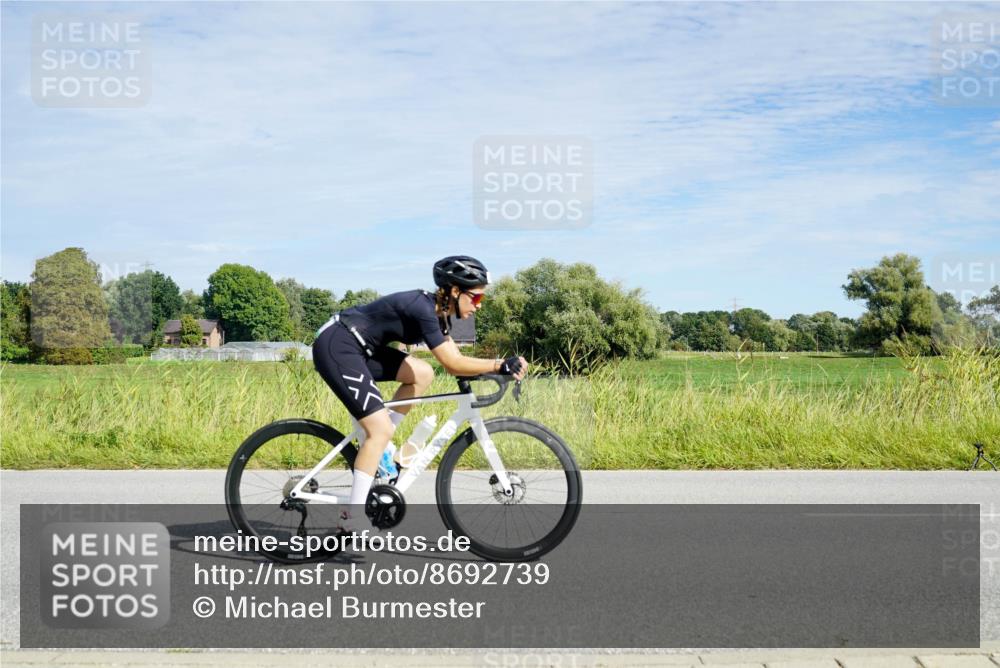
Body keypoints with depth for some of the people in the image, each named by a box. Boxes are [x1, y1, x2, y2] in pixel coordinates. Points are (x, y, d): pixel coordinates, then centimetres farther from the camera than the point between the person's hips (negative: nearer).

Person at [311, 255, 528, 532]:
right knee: (380, 428, -13)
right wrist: (501, 365, -22)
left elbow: (453, 362, 10)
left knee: (422, 374, 9)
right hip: (336, 347, -10)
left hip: (358, 347, 10)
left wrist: (498, 368, -1)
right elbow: (453, 364, -24)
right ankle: (353, 519, -9)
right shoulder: (423, 309, -20)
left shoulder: (437, 312, 9)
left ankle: (375, 449, 12)